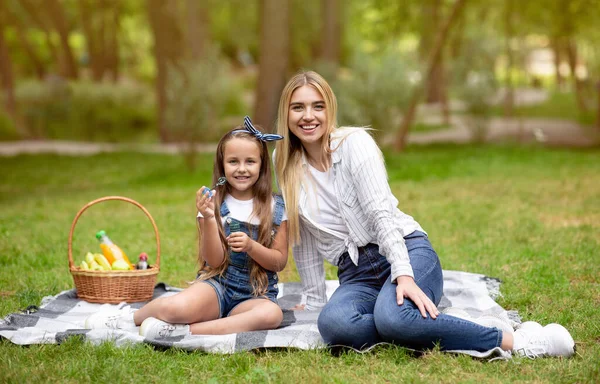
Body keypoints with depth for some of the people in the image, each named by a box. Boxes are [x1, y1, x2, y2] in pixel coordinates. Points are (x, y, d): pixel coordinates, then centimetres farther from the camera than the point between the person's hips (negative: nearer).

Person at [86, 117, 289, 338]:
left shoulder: (275, 207, 2)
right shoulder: (215, 203, 0)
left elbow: (279, 262, 2)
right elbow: (215, 261, -6)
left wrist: (250, 245, -17)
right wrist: (208, 218, -21)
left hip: (256, 294, 1)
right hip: (217, 285, -1)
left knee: (272, 314, -38)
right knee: (176, 308, -36)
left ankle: (184, 331, -30)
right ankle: (133, 317, 1)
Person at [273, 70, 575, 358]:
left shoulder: (354, 142, -5)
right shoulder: (284, 162, 8)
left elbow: (381, 213, -16)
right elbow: (303, 237, 14)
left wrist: (404, 275, -28)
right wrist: (314, 301, 14)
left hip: (407, 252, -3)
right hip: (356, 276, 4)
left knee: (391, 316, -39)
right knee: (332, 323, -34)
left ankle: (512, 340, -27)